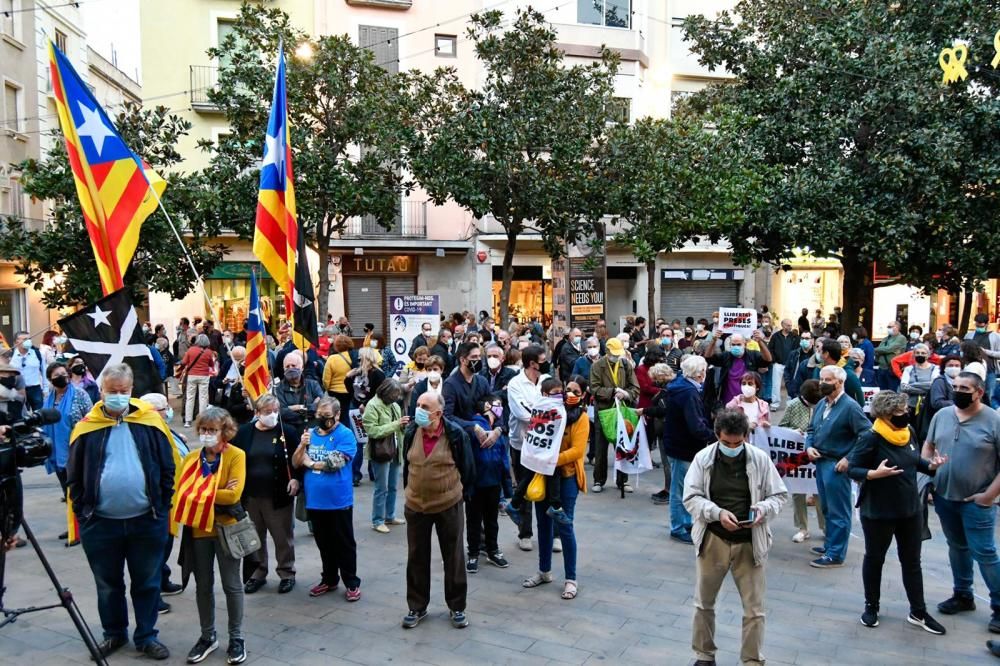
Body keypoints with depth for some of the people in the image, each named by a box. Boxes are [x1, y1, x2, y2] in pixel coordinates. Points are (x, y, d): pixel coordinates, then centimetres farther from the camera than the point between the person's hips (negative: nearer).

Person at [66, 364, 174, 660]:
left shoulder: (150, 421, -2)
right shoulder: (87, 428, -1)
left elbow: (168, 468, 2)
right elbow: (74, 476, 5)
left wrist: (162, 507, -2)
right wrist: (82, 511, -1)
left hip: (146, 522, 0)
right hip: (100, 523, 1)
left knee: (147, 583, 11)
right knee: (108, 584, 16)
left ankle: (146, 636, 26)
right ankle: (114, 633, 35)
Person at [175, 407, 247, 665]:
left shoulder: (236, 456, -10)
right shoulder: (190, 458, 4)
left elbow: (233, 494, -20)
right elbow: (180, 493, -7)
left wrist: (199, 494, -13)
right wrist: (215, 496, -18)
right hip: (198, 529, 4)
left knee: (231, 585, 6)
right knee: (203, 586, 14)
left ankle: (236, 637, 21)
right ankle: (208, 636, 30)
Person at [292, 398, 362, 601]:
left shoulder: (345, 435, -11)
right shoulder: (311, 433, 6)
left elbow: (336, 462, -21)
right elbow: (296, 463, 4)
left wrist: (311, 463, -7)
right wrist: (302, 445, -15)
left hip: (338, 501, -5)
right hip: (315, 501, 5)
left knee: (344, 544, 6)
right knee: (324, 544, 18)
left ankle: (352, 583, 17)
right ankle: (329, 579, 32)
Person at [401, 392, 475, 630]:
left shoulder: (456, 434, -15)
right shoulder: (411, 433, -3)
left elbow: (467, 467, -4)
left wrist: (461, 494, 2)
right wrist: (410, 492, 14)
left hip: (449, 506, -3)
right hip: (415, 506, 4)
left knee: (453, 558, 9)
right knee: (417, 558, 12)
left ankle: (457, 607, 24)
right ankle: (417, 607, 28)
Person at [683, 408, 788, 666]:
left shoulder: (761, 459, -6)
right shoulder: (703, 458, -7)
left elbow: (780, 495, 3)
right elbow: (691, 497, -7)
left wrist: (763, 509, -18)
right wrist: (718, 513, -23)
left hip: (749, 542, 0)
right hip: (712, 540, 0)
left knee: (754, 608, 7)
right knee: (704, 603, 14)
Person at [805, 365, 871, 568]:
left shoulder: (850, 407, -14)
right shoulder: (821, 404, 10)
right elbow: (811, 429, 20)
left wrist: (849, 459, -18)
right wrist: (809, 446, 1)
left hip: (837, 465, -8)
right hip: (820, 462, 8)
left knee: (838, 512, 2)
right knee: (827, 509, 20)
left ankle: (835, 554, 9)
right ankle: (830, 545, 34)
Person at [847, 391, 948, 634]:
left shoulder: (908, 433, 0)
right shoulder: (870, 438, -20)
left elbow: (914, 461, 14)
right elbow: (852, 469, -18)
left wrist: (931, 465, -5)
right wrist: (874, 473, -35)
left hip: (911, 509, 6)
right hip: (878, 512, -6)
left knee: (912, 561, 14)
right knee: (874, 559, 12)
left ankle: (918, 612, 27)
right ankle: (871, 607, 29)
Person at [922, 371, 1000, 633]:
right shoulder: (941, 415, 3)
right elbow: (928, 447, 14)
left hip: (976, 501, -5)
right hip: (944, 497, 5)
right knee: (957, 547, 18)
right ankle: (963, 596, 33)